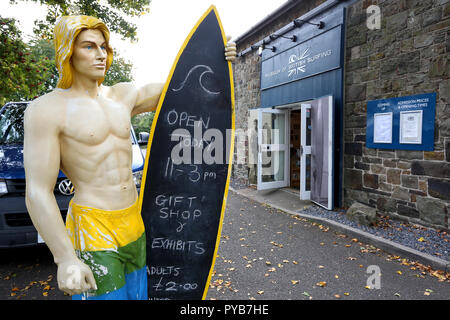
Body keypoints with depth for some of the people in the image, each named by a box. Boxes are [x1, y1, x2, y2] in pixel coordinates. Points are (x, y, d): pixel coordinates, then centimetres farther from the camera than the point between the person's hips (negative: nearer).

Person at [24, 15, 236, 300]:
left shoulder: (124, 95, 7)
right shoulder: (46, 110, -10)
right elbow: (38, 192, -14)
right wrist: (66, 259, -21)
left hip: (134, 222, 6)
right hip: (93, 228, -6)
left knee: (138, 293, 18)